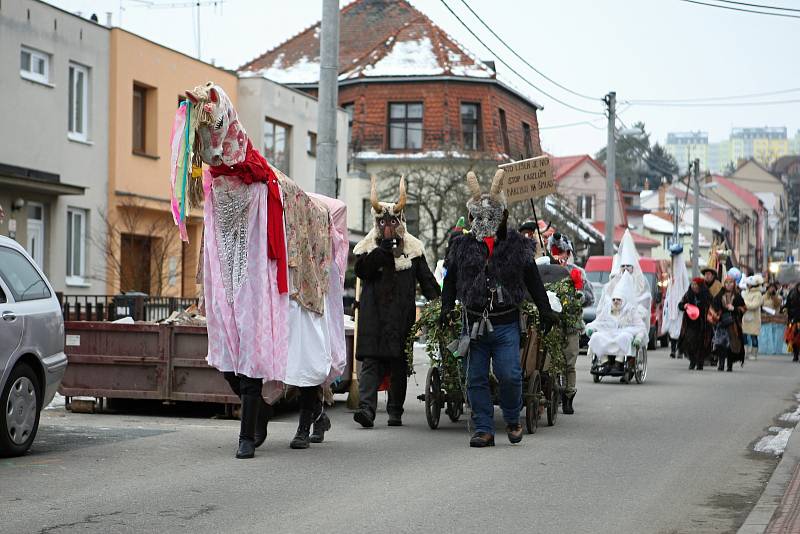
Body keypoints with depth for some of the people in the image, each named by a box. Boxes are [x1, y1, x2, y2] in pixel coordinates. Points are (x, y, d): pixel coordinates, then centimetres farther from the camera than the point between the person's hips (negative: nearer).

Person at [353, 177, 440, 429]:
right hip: (374, 313, -1)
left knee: (399, 364, 4)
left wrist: (437, 301, 0)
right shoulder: (367, 247, 11)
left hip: (402, 313, 1)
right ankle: (366, 407, -22)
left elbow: (426, 278, 12)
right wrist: (383, 250, -14)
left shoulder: (413, 248, 14)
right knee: (372, 360, -12)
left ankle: (395, 411, 13)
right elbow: (362, 270, -6)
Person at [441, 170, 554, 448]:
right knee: (476, 378, 3)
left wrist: (545, 310, 8)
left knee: (509, 375, -10)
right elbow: (450, 279, 15)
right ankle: (484, 430, 11)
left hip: (506, 323, -2)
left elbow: (533, 280, 11)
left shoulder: (517, 245, 6)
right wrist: (447, 306, 3)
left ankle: (512, 420, 15)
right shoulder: (462, 245, 9)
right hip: (473, 323, 2)